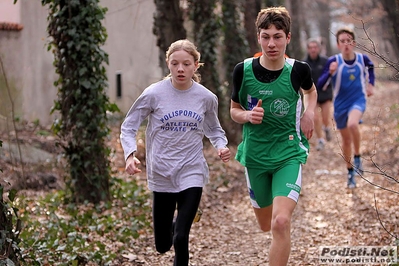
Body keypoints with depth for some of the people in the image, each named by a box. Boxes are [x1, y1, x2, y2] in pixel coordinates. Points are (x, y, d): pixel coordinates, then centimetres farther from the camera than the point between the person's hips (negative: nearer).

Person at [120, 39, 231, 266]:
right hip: (161, 175, 0)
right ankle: (175, 226, 47)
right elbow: (128, 127, -1)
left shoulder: (206, 98, -4)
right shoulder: (154, 94, -9)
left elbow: (214, 130, 14)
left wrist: (221, 146, -7)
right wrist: (130, 154, -19)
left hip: (192, 173, 0)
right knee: (163, 245, 10)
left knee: (180, 239, -12)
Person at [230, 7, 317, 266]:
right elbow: (234, 110, 4)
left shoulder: (298, 69, -10)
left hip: (289, 153, -2)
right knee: (266, 225, 17)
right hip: (255, 155, 2)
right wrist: (248, 115, -18)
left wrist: (309, 113, -5)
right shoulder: (243, 70, -10)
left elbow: (311, 91, 15)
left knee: (281, 222, -22)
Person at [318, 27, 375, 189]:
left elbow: (370, 67, 17)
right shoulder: (333, 61, -15)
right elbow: (320, 85, -21)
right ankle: (350, 172, 32)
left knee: (352, 124, -33)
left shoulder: (363, 59, -9)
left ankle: (357, 157, -9)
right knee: (346, 140, 12)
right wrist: (330, 73, -37)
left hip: (358, 100, -1)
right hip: (340, 104, 1)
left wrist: (370, 84, 7)